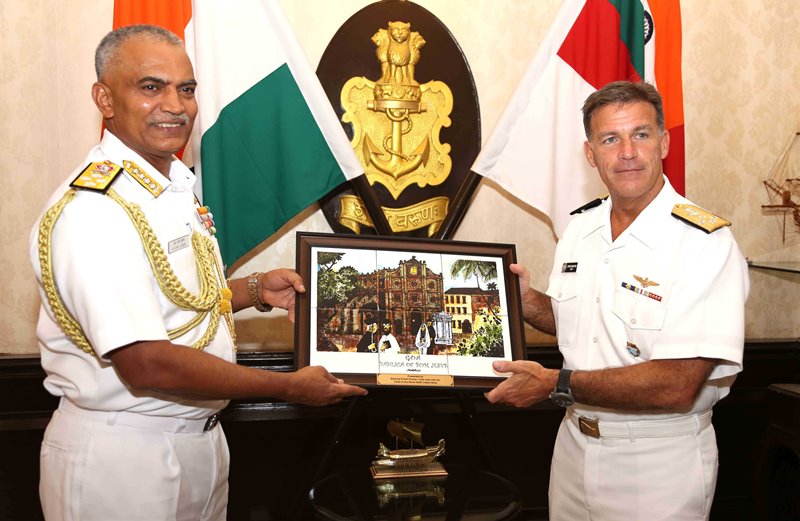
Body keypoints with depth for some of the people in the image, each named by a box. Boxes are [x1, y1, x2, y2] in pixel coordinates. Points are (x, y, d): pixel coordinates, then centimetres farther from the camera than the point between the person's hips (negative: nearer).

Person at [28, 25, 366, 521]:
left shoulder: (175, 186, 6)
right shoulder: (92, 209, -24)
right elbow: (146, 365, -28)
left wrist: (256, 289, 1)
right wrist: (289, 387, -21)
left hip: (201, 437, 8)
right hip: (121, 456, -8)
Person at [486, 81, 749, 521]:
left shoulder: (706, 244, -21)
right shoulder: (579, 228, 2)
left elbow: (676, 387, -27)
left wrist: (556, 384, -23)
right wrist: (527, 302, -4)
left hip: (659, 463, -6)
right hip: (574, 445, 6)